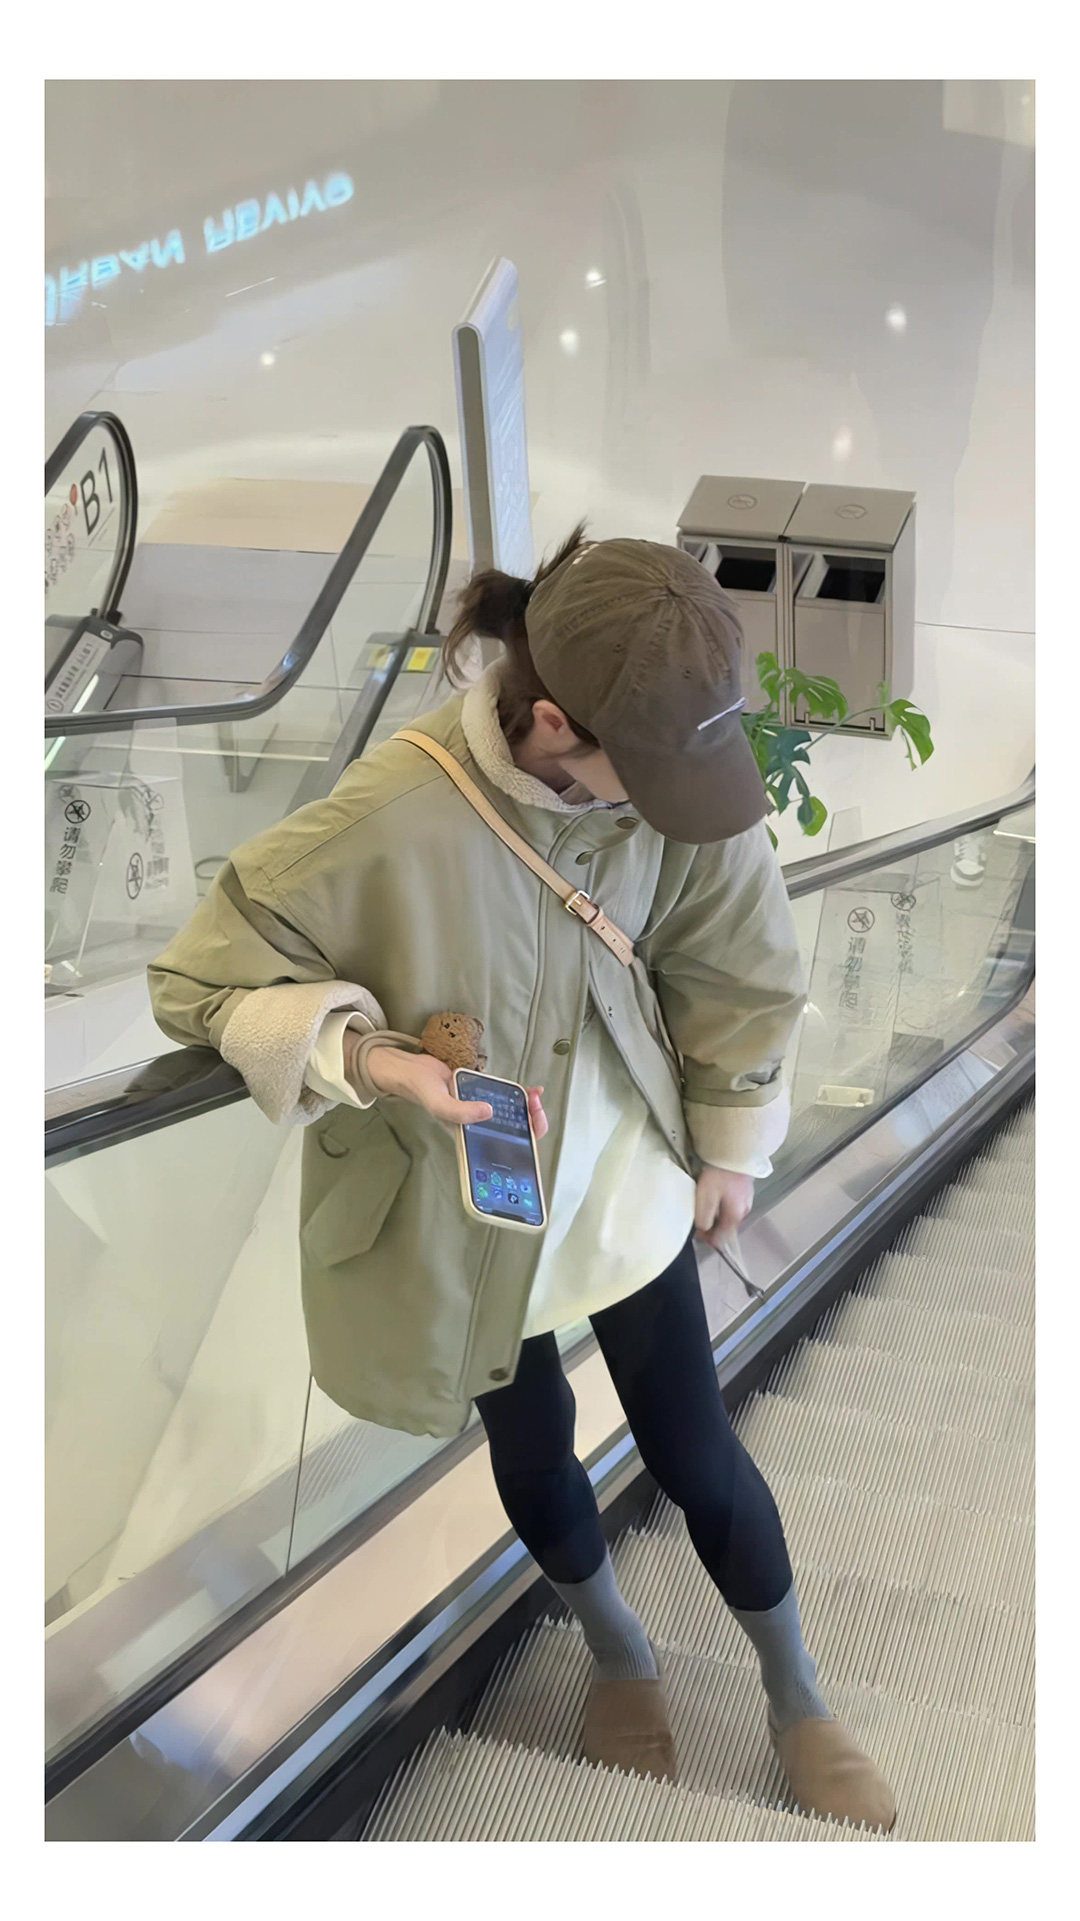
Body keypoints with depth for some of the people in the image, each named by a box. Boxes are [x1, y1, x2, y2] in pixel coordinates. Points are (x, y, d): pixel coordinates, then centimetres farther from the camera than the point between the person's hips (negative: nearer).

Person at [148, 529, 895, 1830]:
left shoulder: (670, 766, -20)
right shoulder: (391, 822, -33)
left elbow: (734, 965, -2)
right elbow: (198, 981, -20)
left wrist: (733, 1142, 8)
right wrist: (371, 1059, -35)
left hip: (626, 1172, 2)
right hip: (465, 1205, -2)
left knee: (695, 1453, 13)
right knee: (533, 1449, 20)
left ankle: (797, 1701, 42)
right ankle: (618, 1653, 54)